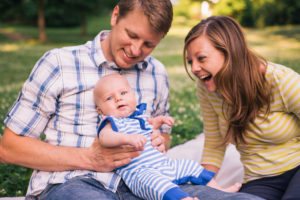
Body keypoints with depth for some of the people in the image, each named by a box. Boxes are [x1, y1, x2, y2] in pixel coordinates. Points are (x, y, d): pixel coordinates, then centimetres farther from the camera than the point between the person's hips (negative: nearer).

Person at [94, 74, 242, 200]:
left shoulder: (138, 115, 18)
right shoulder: (112, 122, -6)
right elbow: (104, 137, -29)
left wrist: (159, 120, 20)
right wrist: (127, 138, -46)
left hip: (165, 164, 9)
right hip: (139, 173, -9)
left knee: (190, 166, 17)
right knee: (155, 182, -39)